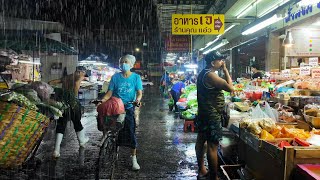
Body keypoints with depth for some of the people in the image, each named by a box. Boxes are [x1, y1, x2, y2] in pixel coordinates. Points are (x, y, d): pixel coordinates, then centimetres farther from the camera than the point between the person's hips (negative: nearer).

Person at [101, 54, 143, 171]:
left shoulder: (136, 77, 0)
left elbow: (139, 92, -5)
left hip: (129, 108, -1)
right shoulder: (115, 77, 1)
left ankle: (134, 159, 6)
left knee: (131, 133, -3)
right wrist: (102, 100, -19)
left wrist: (137, 99, -27)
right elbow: (110, 92, -2)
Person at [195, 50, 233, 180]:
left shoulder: (203, 73, 12)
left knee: (201, 140, 16)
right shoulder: (210, 75, -20)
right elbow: (230, 88, -22)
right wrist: (225, 70, -15)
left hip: (204, 113, 11)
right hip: (212, 115, -11)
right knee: (212, 145, -6)